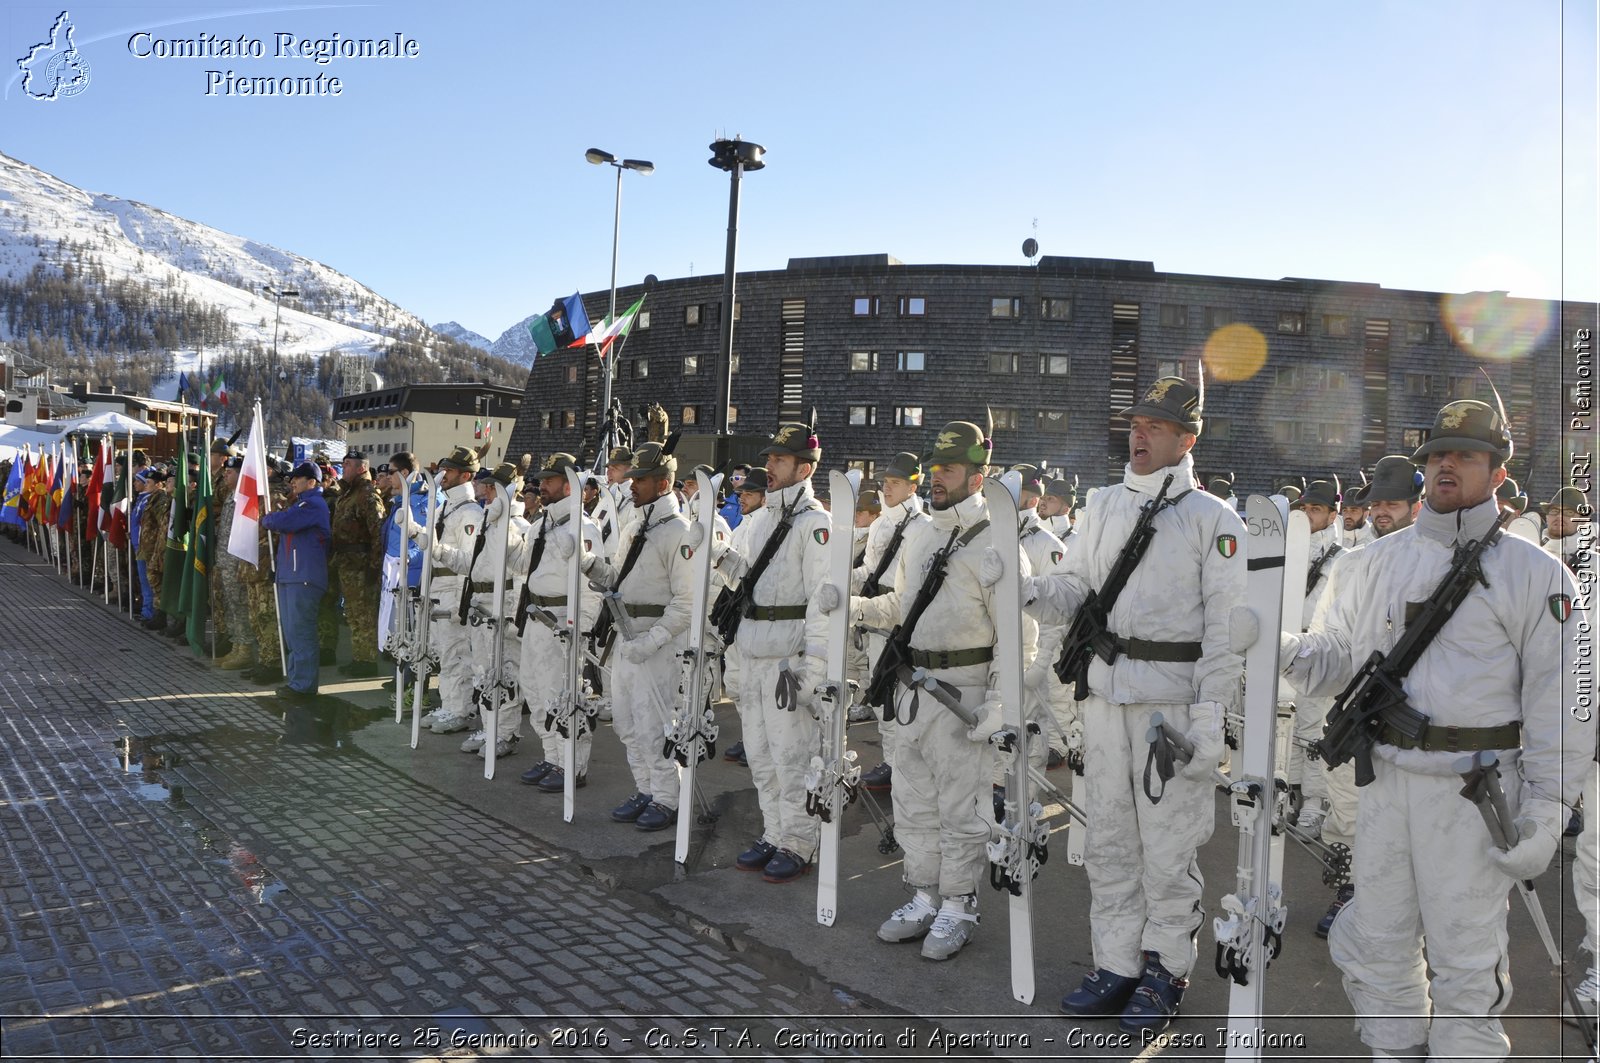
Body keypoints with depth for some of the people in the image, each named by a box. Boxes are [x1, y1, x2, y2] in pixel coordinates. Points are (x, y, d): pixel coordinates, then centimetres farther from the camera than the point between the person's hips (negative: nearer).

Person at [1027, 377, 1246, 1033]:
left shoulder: (1213, 519, -3)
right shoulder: (1102, 506, 13)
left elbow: (1226, 627, -6)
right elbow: (1075, 586, 11)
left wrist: (1209, 717, -12)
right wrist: (1030, 592, -11)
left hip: (1173, 698, -5)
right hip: (1103, 690, 5)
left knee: (1168, 844, 3)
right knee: (1109, 838, 12)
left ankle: (1164, 972, 20)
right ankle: (1117, 965, 25)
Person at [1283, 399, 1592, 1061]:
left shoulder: (1534, 573, -3)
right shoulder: (1383, 559, 11)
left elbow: (1562, 703, -5)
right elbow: (1344, 650, 17)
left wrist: (1544, 815, -10)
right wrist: (1292, 656, -6)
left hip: (1473, 788, -4)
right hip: (1384, 780, 5)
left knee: (1464, 959, 6)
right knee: (1375, 945, 14)